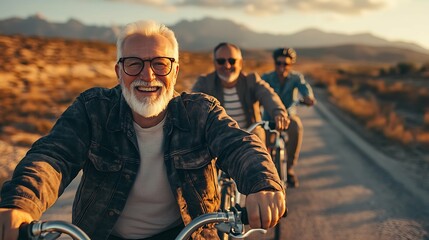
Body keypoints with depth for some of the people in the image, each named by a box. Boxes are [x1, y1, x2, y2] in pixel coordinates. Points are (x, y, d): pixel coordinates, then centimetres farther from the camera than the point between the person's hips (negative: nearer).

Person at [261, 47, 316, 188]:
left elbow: (304, 86, -28)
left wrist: (308, 96, -51)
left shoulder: (296, 77, -6)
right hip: (270, 116, 0)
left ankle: (289, 168, -16)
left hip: (289, 115, 0)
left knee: (297, 129, -32)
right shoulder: (267, 78, -7)